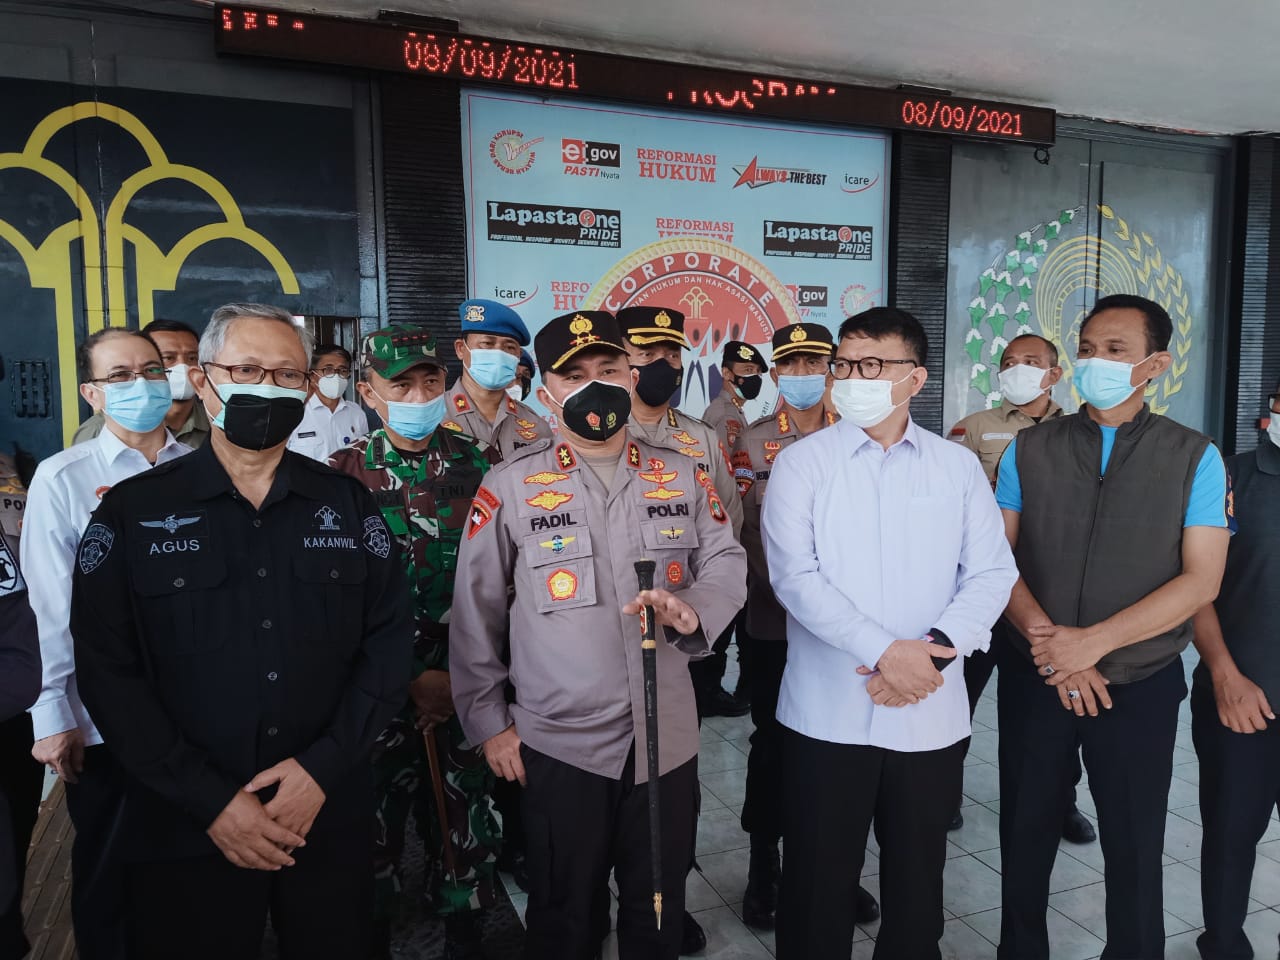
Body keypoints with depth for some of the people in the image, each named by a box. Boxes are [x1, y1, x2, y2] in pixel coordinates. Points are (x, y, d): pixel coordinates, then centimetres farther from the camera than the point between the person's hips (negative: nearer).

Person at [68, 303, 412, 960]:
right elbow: (107, 669, -7)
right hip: (183, 832, -1)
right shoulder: (132, 512, -2)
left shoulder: (349, 505, 3)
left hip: (331, 822, 2)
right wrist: (209, 801, -13)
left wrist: (323, 766, -11)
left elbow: (389, 641, -1)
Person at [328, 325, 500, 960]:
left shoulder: (474, 465, 0)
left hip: (462, 681, 1)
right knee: (376, 819, 12)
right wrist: (415, 680, -8)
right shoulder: (342, 474, -4)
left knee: (464, 815, 10)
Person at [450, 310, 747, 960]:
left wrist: (692, 610, -19)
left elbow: (727, 563, 3)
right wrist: (488, 720, -1)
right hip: (559, 741, -2)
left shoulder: (682, 475, 3)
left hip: (667, 737, 3)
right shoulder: (510, 486, -6)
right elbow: (475, 612, -1)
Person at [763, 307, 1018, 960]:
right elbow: (795, 576, -12)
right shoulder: (802, 463, -2)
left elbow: (992, 573, 1)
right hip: (827, 711, -2)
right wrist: (885, 652, -20)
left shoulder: (958, 466, 5)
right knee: (818, 878, 10)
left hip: (930, 712, 2)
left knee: (917, 875, 18)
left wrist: (935, 649, -15)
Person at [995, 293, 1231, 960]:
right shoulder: (1030, 449, 1)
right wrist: (1051, 645, -14)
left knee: (1134, 851, 12)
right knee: (1025, 839, 14)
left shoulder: (1194, 458, -2)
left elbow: (1200, 580, -8)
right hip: (1034, 678, 2)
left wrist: (1092, 642, -17)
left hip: (1140, 685, -1)